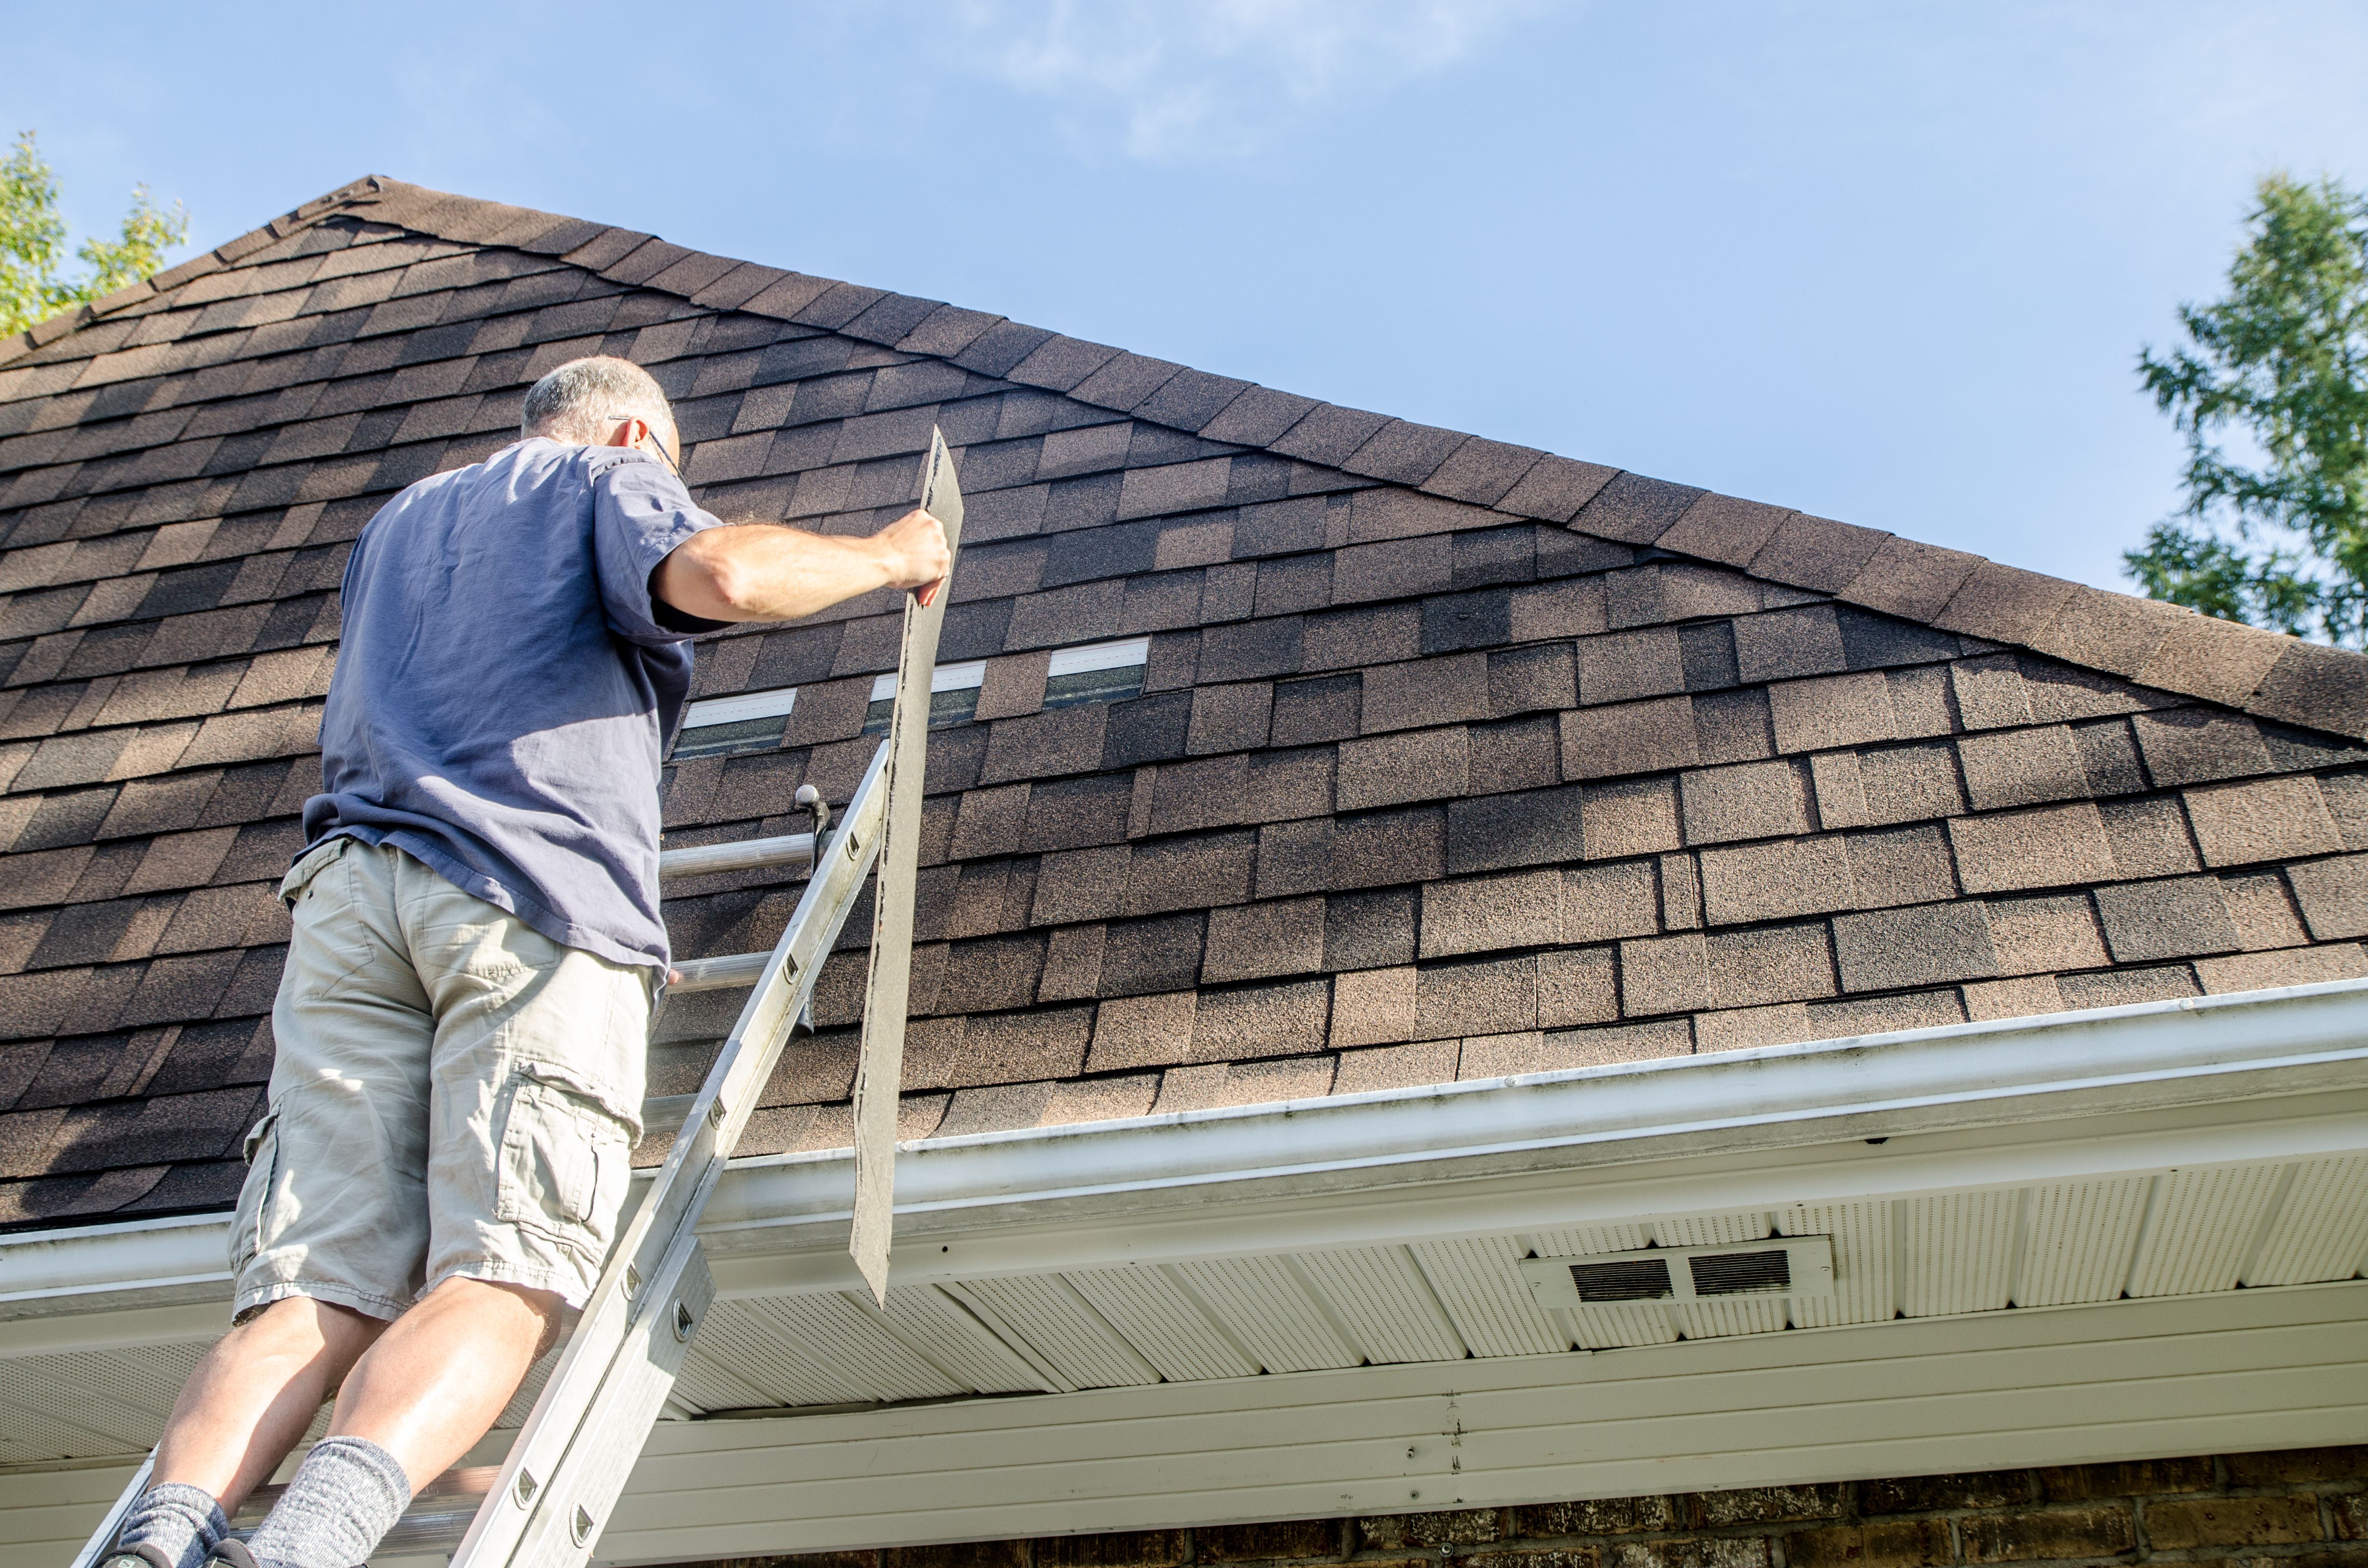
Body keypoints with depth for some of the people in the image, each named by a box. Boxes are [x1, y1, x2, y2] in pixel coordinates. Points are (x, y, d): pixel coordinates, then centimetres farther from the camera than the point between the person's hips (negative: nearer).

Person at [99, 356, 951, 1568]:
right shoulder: (610, 479, 18)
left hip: (351, 889, 5)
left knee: (317, 1292, -7)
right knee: (507, 1277, -15)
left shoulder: (397, 522, 39)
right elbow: (722, 574, -6)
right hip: (539, 897, -5)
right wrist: (888, 557, 10)